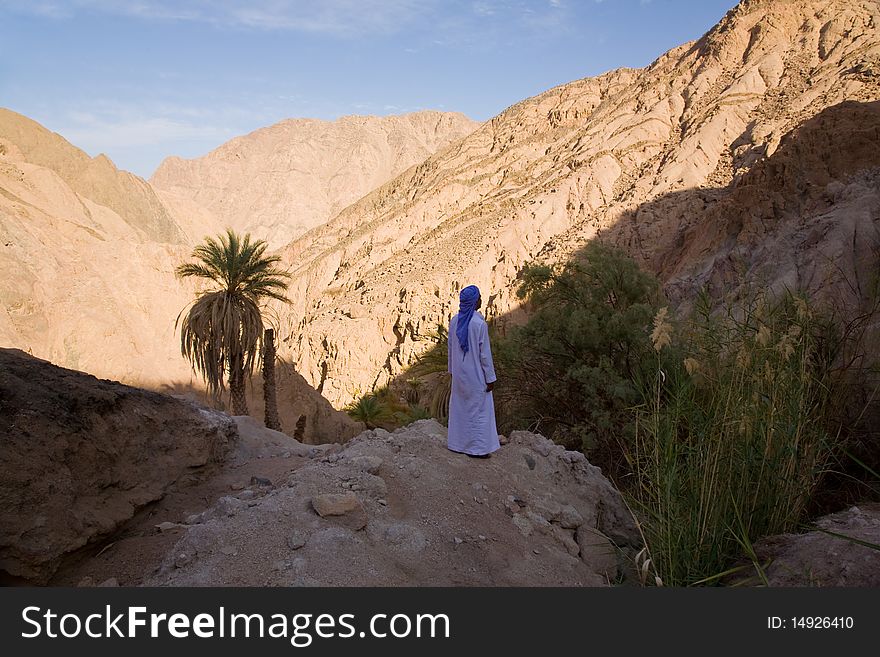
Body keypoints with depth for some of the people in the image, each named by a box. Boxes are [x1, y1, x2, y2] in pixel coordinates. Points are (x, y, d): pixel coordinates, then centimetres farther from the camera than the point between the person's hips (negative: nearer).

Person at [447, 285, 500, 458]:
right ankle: (477, 447, 12)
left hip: (459, 372, 6)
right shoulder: (479, 323, -20)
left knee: (459, 407, 17)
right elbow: (485, 353, -17)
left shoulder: (455, 321, -2)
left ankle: (457, 442, 26)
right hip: (476, 374, -6)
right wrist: (490, 378, -9)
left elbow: (450, 348, 7)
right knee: (479, 409, 6)